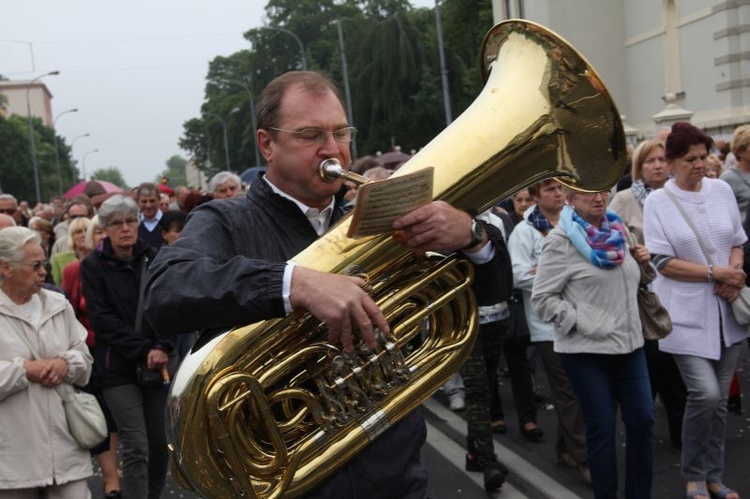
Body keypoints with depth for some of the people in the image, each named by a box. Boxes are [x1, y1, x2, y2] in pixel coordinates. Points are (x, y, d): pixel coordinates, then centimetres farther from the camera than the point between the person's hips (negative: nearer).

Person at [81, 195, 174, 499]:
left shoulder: (152, 259, 7)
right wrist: (143, 351, -14)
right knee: (136, 449, -8)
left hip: (158, 363, 3)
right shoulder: (93, 266, 0)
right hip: (119, 368, -3)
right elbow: (102, 319, -7)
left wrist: (162, 348, -13)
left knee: (159, 444, 8)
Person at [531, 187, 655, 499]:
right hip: (586, 349, -6)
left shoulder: (616, 230, 11)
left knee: (642, 420, 8)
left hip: (629, 342, 6)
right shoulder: (561, 240, -10)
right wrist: (578, 323, -17)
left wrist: (639, 261, 6)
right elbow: (542, 299, -11)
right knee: (602, 428, 2)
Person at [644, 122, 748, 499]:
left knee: (720, 399, 9)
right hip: (686, 313, -4)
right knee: (705, 393, -15)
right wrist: (715, 273, -15)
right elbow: (663, 262, -9)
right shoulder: (657, 202, -6)